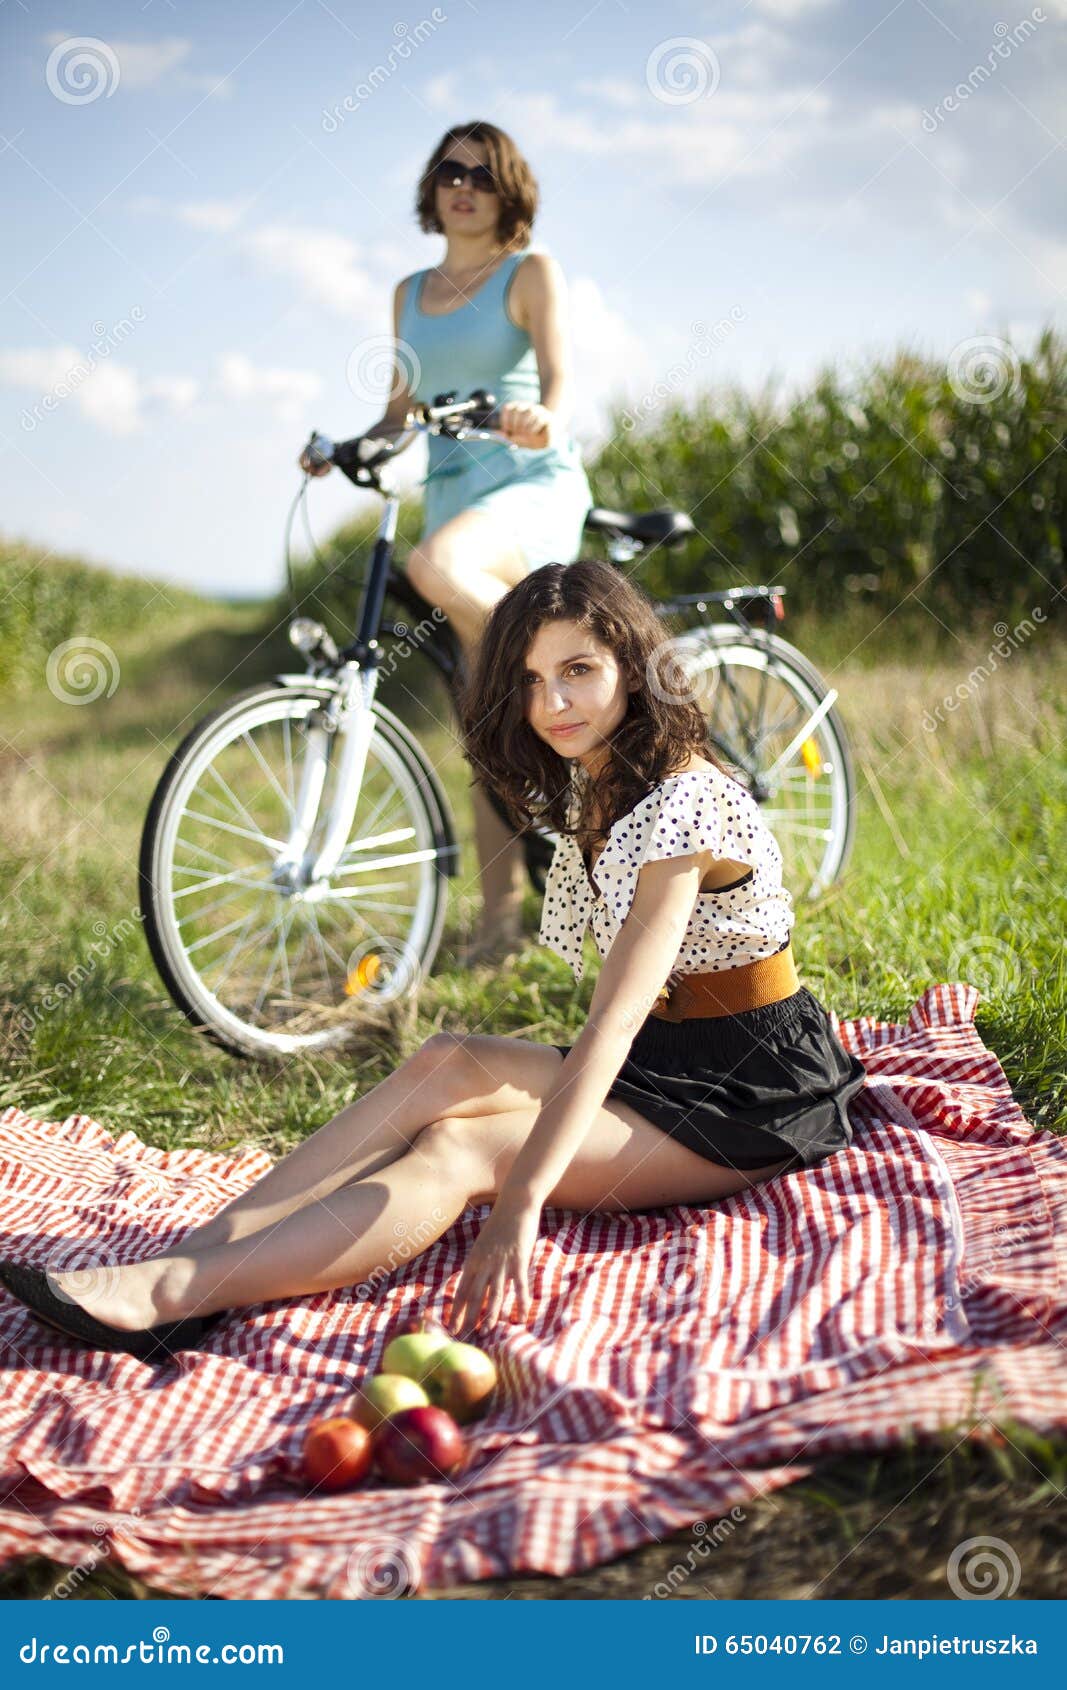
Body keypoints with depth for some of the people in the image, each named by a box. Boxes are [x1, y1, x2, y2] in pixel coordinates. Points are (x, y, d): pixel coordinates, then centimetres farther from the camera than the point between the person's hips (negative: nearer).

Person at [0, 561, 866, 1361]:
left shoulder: (682, 800, -22)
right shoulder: (594, 788, 8)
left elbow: (615, 1020, -32)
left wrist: (519, 1206, -38)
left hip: (761, 1095, -8)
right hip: (670, 1059, 8)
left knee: (460, 1149, -26)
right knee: (448, 1064, -17)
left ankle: (171, 1296, -36)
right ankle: (193, 1251, -26)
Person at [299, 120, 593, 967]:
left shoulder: (530, 272, 2)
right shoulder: (411, 293, 17)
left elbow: (559, 372, -14)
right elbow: (402, 408, 21)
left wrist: (545, 418, -35)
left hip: (535, 488, -5)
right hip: (454, 496, 5)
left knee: (437, 566, -39)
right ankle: (502, 909, 7)